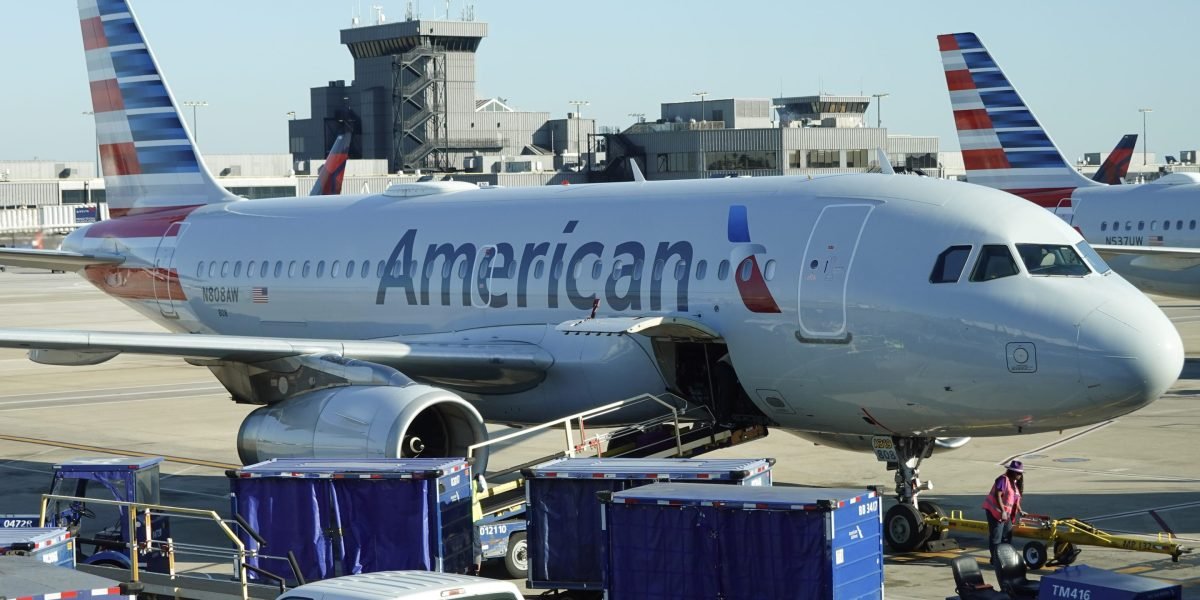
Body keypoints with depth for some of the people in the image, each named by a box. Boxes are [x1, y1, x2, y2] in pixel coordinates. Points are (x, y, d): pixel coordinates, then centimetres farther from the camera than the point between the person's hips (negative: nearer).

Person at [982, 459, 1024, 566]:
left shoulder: (1015, 483, 12)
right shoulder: (1003, 479, -16)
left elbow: (1016, 500, 19)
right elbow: (997, 496, -24)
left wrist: (1020, 511, 10)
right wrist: (1002, 511, -29)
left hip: (1007, 513, 9)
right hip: (995, 511, -9)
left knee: (1007, 537, 13)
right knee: (995, 537, -5)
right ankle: (995, 560, -1)